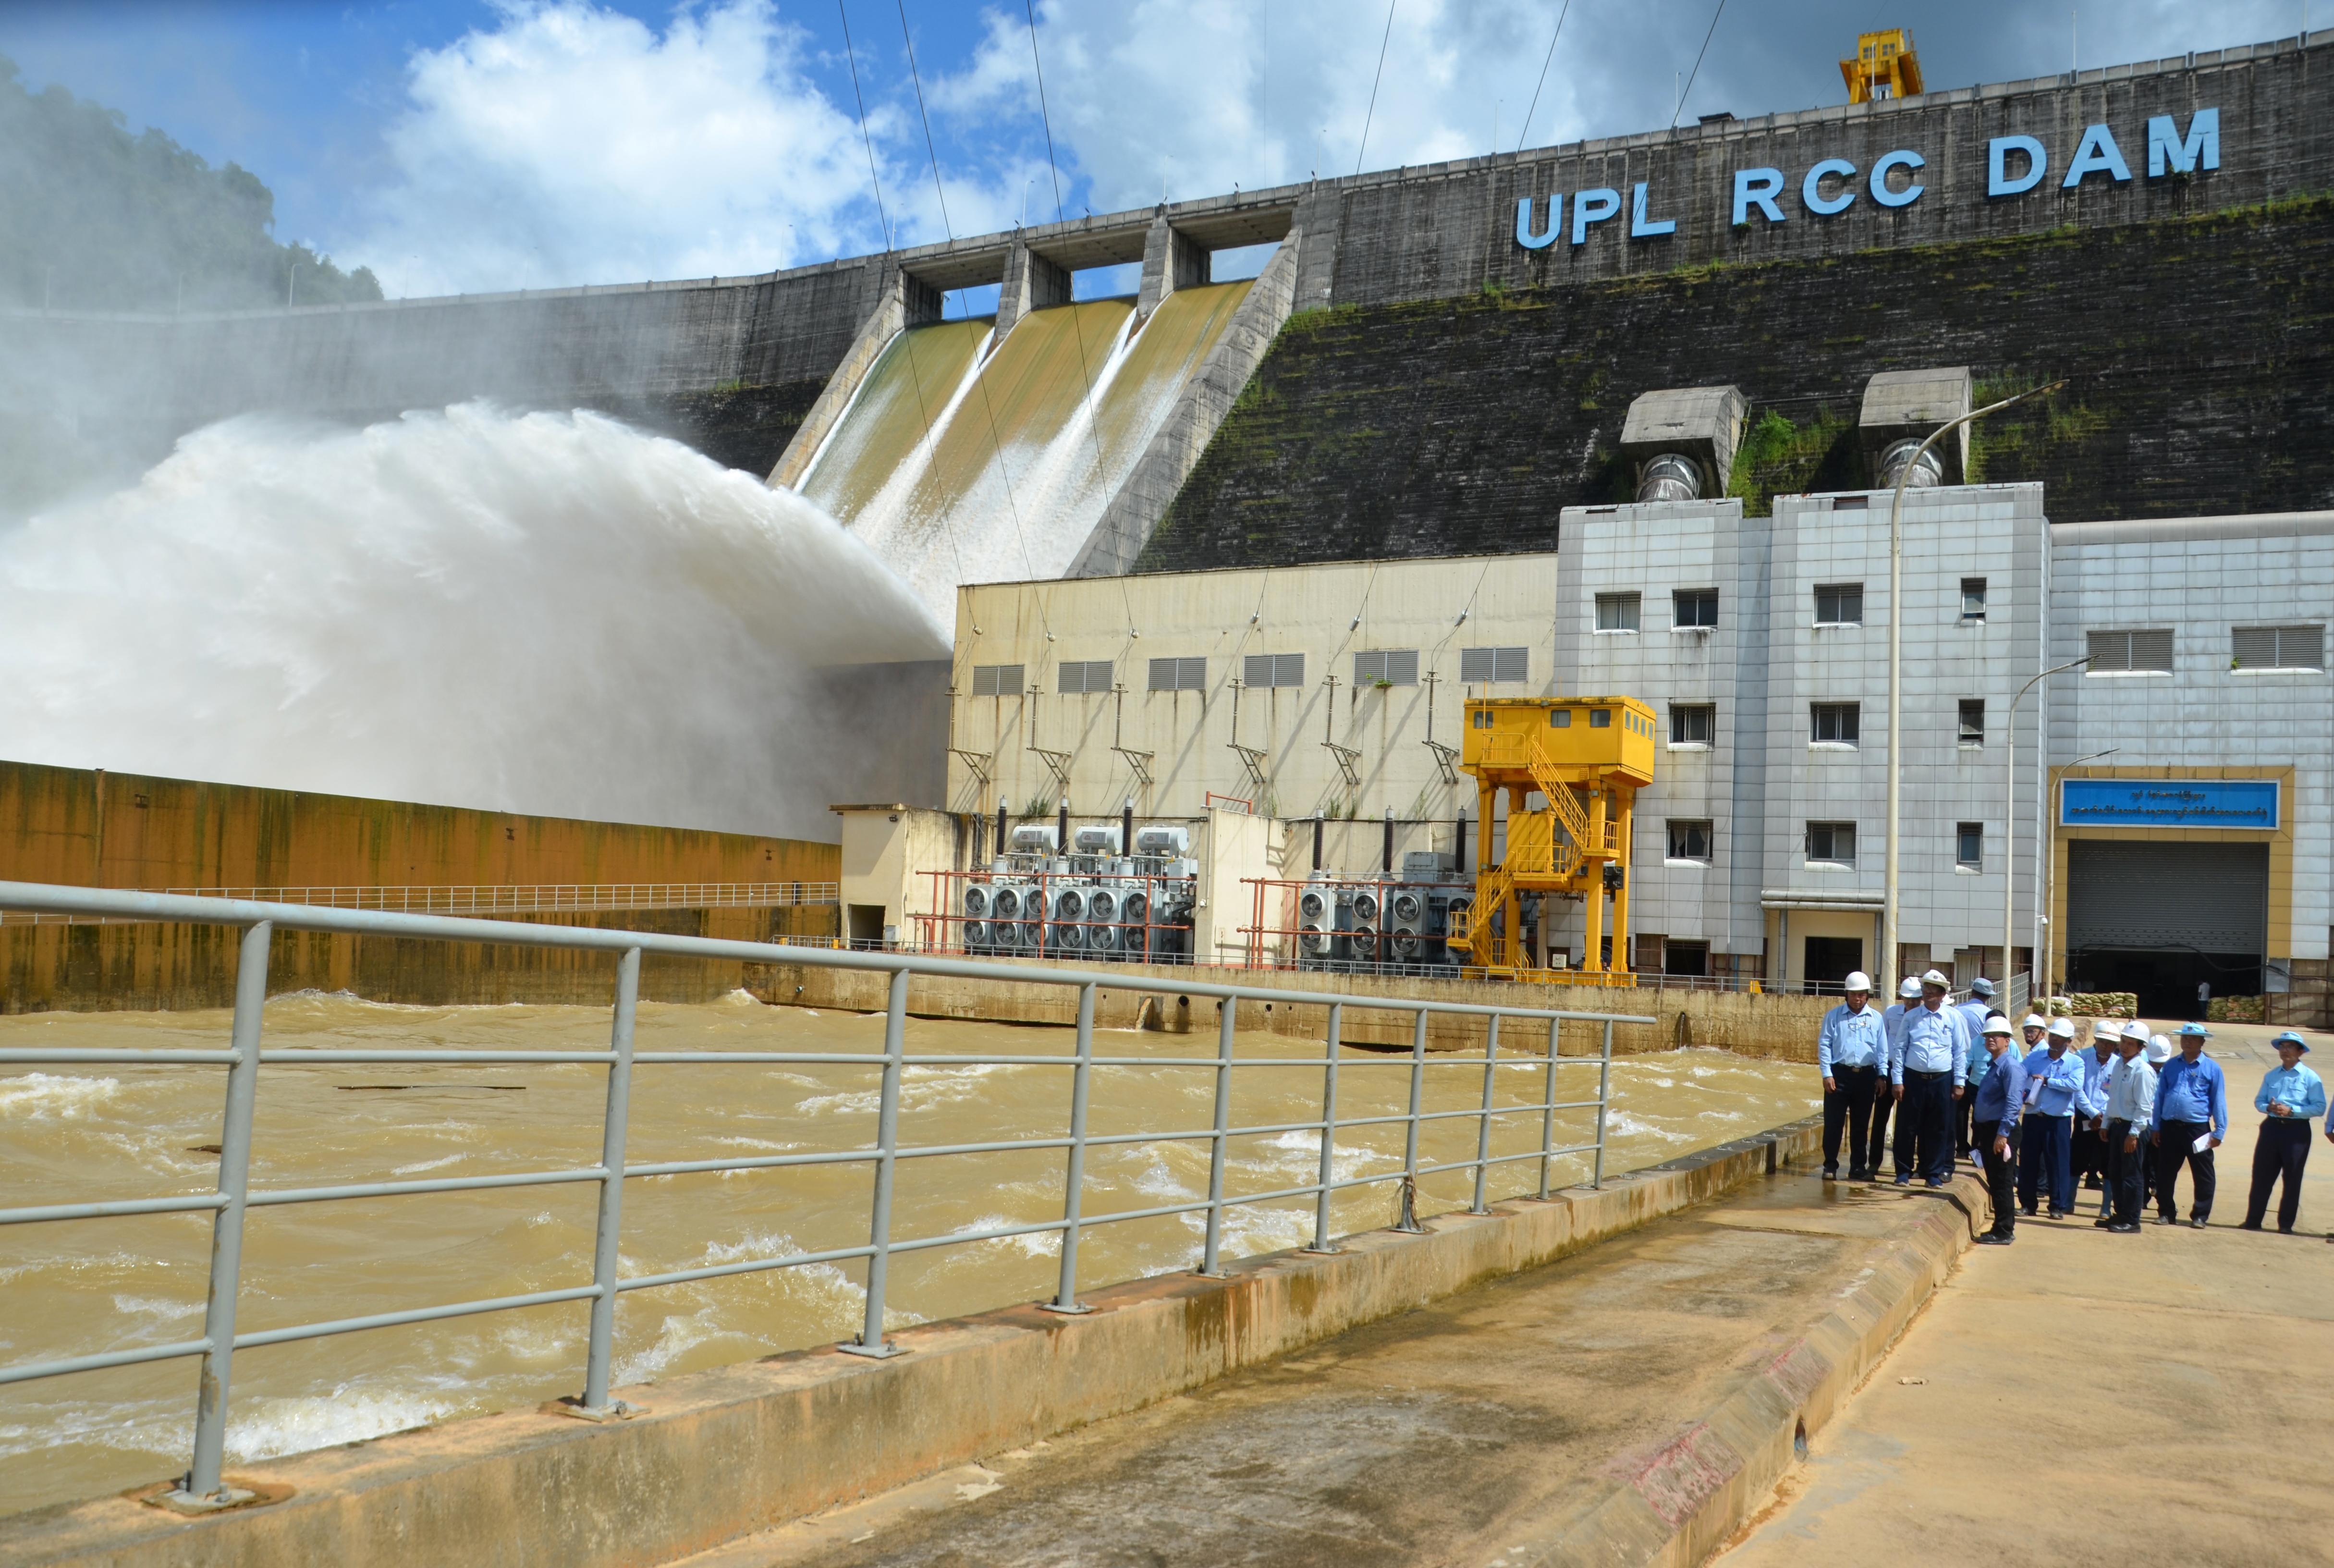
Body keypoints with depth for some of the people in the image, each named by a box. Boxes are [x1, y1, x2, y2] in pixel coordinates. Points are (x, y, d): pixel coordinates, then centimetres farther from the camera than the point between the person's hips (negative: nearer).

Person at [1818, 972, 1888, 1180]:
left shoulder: (1876, 1018, 7)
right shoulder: (1834, 1016, 2)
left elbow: (1882, 1049, 9)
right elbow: (1824, 1044, 0)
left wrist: (1881, 1075, 2)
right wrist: (1827, 1074, -7)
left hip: (1866, 1076, 2)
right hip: (1840, 1074, -2)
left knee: (1861, 1124, 9)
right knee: (1833, 1122, 0)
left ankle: (1858, 1167, 17)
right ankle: (1830, 1166, 8)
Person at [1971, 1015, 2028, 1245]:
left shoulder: (2011, 1066, -14)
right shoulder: (1993, 1065, 16)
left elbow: (2014, 1103, -22)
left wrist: (2002, 1134, -25)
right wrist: (1983, 1136, 21)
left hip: (2001, 1132, -10)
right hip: (1988, 1131, 10)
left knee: (2002, 1183, -4)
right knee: (1994, 1183, 14)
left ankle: (2004, 1232, 2)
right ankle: (2000, 1229, 21)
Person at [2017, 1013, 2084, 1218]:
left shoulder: (2075, 1062, 0)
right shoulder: (2035, 1056, 9)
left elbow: (2076, 1085, -18)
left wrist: (2046, 1081, -14)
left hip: (2059, 1120, -3)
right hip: (2032, 1117, 3)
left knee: (2058, 1163, 1)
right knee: (2028, 1162, 6)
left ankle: (2059, 1206, 10)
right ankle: (2027, 1203, 17)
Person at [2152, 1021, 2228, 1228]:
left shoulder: (2212, 1069, 1)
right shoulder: (2171, 1066, 11)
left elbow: (2219, 1102, 1)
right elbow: (2160, 1097, 13)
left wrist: (2219, 1132, -5)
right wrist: (2156, 1127, 9)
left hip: (2198, 1130, -3)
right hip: (2170, 1128, 3)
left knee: (2203, 1176, 1)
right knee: (2165, 1174, 8)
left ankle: (2200, 1216, 12)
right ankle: (2166, 1213, 19)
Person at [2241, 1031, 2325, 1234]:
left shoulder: (2310, 1078, -3)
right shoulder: (2271, 1075, 13)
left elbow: (2320, 1107, -9)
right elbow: (2259, 1101, 13)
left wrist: (2292, 1110, -18)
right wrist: (2268, 1107, -9)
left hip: (2297, 1131, -4)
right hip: (2272, 1127, 4)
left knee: (2292, 1179, 3)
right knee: (2261, 1175, 4)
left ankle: (2286, 1224, 12)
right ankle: (2253, 1220, 10)